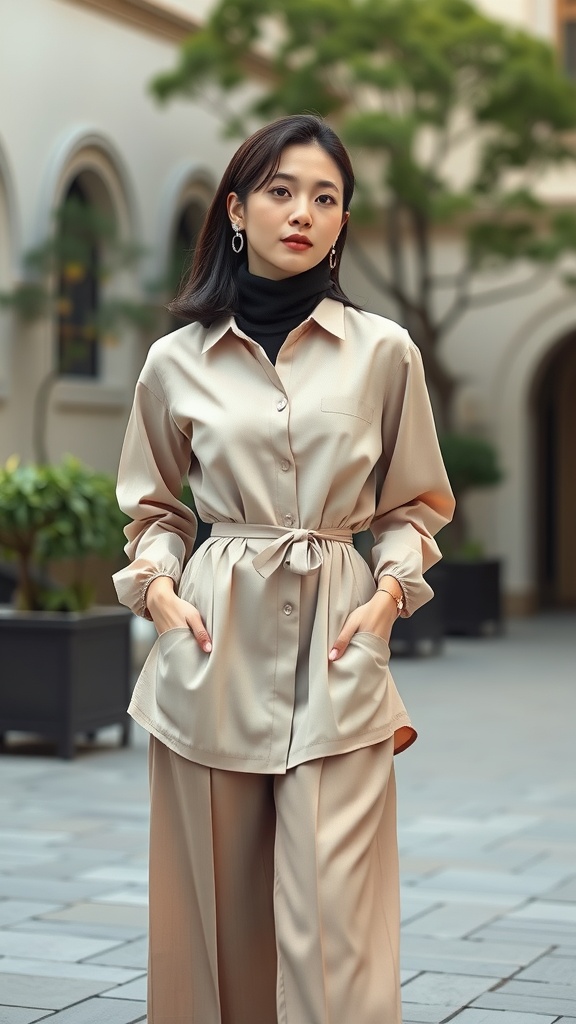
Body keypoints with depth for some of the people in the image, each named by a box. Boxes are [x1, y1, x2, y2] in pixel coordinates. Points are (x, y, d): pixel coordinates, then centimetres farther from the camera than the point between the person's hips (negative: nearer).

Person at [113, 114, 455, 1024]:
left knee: (334, 923, -6)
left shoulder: (384, 352, 4)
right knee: (215, 909, 7)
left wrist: (391, 588, -3)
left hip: (337, 647, -1)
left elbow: (416, 504, 14)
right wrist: (158, 585, 0)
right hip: (214, 646, 1)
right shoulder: (177, 361, 5)